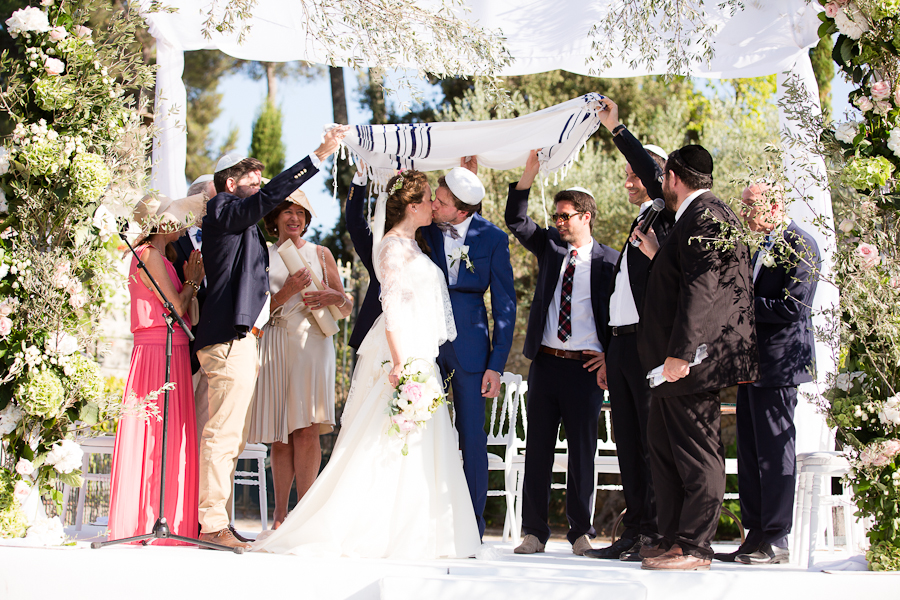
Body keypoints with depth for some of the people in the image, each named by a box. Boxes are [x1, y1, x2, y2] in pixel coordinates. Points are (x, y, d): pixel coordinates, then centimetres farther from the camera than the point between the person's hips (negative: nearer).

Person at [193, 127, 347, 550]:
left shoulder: (239, 222, 25)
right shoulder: (223, 210, -4)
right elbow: (271, 195, -19)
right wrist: (319, 156, -21)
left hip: (242, 340, 11)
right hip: (231, 338, -11)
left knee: (232, 437, 11)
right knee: (223, 435, -11)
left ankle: (214, 519, 15)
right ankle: (213, 525, -10)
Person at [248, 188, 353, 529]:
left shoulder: (320, 254, 14)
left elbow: (347, 310, 14)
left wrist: (333, 298, -9)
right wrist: (288, 291, -11)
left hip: (312, 343, -1)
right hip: (275, 345, 1)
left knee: (307, 430, -11)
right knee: (280, 436, -2)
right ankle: (280, 514, 3)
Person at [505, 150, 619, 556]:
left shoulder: (609, 261, 0)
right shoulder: (549, 246, 11)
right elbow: (516, 221, 1)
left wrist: (611, 357, -6)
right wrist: (529, 175, -9)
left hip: (586, 367, -3)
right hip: (545, 362, 3)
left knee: (582, 449, 4)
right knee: (537, 448, 4)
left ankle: (580, 532, 14)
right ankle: (534, 532, 11)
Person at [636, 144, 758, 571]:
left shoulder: (704, 217, -14)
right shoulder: (699, 216, 19)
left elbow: (700, 289, -22)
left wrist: (680, 354, -25)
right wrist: (656, 255, 23)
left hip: (692, 360, -11)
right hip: (674, 361, 11)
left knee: (696, 454, -4)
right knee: (662, 445, 15)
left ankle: (695, 548, 2)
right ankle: (672, 539, 21)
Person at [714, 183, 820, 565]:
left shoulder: (800, 246, -10)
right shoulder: (765, 247, 19)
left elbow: (794, 307, -19)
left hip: (778, 363, -10)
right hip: (752, 362, 10)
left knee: (774, 451, -6)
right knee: (750, 454, 10)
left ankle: (776, 541, 0)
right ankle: (755, 536, 16)